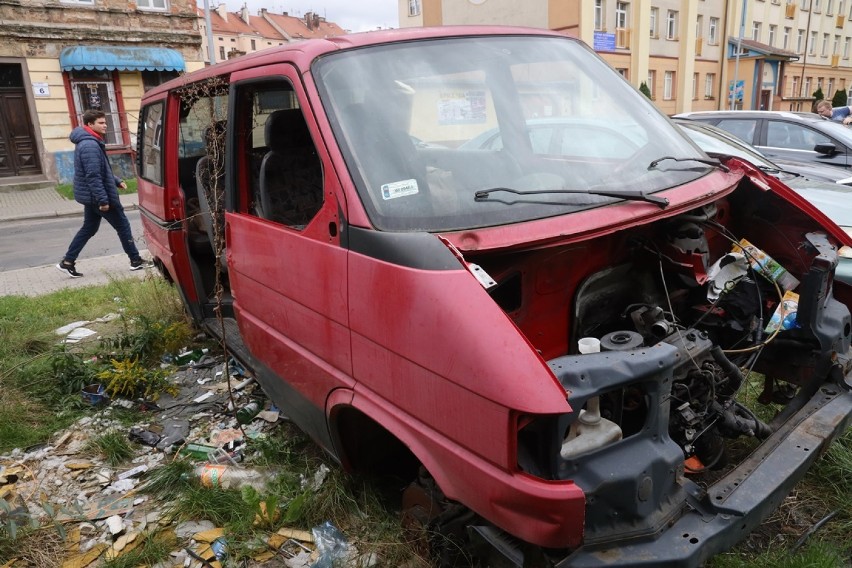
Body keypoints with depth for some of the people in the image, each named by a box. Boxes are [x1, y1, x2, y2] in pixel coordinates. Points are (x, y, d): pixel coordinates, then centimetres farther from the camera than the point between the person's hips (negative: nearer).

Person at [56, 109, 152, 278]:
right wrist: (103, 200, -26)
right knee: (123, 226, 1)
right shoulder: (90, 145, -21)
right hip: (97, 196, -10)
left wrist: (116, 181, 19)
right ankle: (136, 261, 9)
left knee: (88, 229, 16)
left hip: (90, 196, 10)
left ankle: (67, 262, 17)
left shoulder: (89, 142, 14)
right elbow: (93, 176, -26)